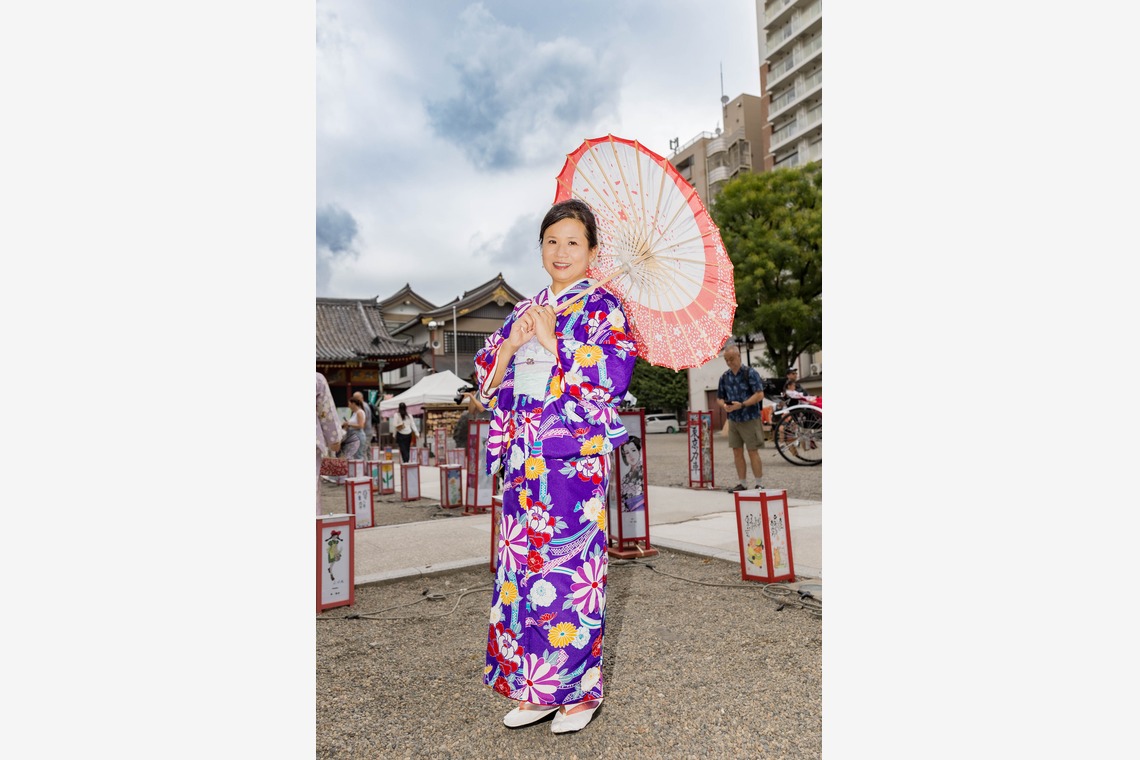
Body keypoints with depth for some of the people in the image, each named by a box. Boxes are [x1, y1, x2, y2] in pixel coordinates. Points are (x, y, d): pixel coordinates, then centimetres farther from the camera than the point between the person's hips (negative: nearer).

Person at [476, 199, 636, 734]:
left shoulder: (602, 306, 0)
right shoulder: (525, 309, 16)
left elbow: (613, 377, -13)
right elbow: (488, 377, 13)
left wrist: (551, 341, -13)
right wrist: (511, 344, -6)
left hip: (576, 457, -5)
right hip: (524, 459, 6)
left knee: (569, 569, -1)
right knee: (522, 565, 9)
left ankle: (578, 689, 20)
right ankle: (533, 688, 25)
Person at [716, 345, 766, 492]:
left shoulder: (750, 373, -8)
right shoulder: (724, 377, 8)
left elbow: (760, 395, -14)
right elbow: (719, 397, 14)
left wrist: (742, 405, -24)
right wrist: (724, 406, -9)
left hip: (750, 419, -5)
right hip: (733, 420, 5)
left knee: (753, 451, -2)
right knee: (737, 451, 7)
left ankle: (759, 484, 7)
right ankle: (742, 483, 17)